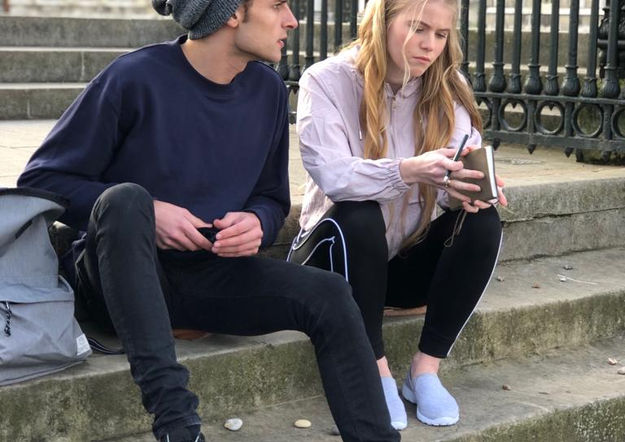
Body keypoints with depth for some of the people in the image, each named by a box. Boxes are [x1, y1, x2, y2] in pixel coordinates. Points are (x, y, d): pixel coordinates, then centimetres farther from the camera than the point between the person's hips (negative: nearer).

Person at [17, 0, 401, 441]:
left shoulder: (267, 90, 2)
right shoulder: (136, 78, -14)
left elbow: (272, 199, 14)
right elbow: (40, 179, -9)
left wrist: (258, 222, -11)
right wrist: (145, 213, -20)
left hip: (211, 275, 4)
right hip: (121, 274, -4)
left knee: (329, 295, -19)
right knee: (125, 198, -36)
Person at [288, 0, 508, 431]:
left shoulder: (447, 89, -1)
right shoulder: (327, 81, -14)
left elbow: (456, 172, -14)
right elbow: (332, 175, -29)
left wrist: (465, 187, -39)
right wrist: (410, 171, -46)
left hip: (408, 260, 4)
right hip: (340, 251, -3)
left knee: (483, 221, -23)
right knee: (359, 216, -35)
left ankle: (426, 368, -16)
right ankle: (376, 372, -22)